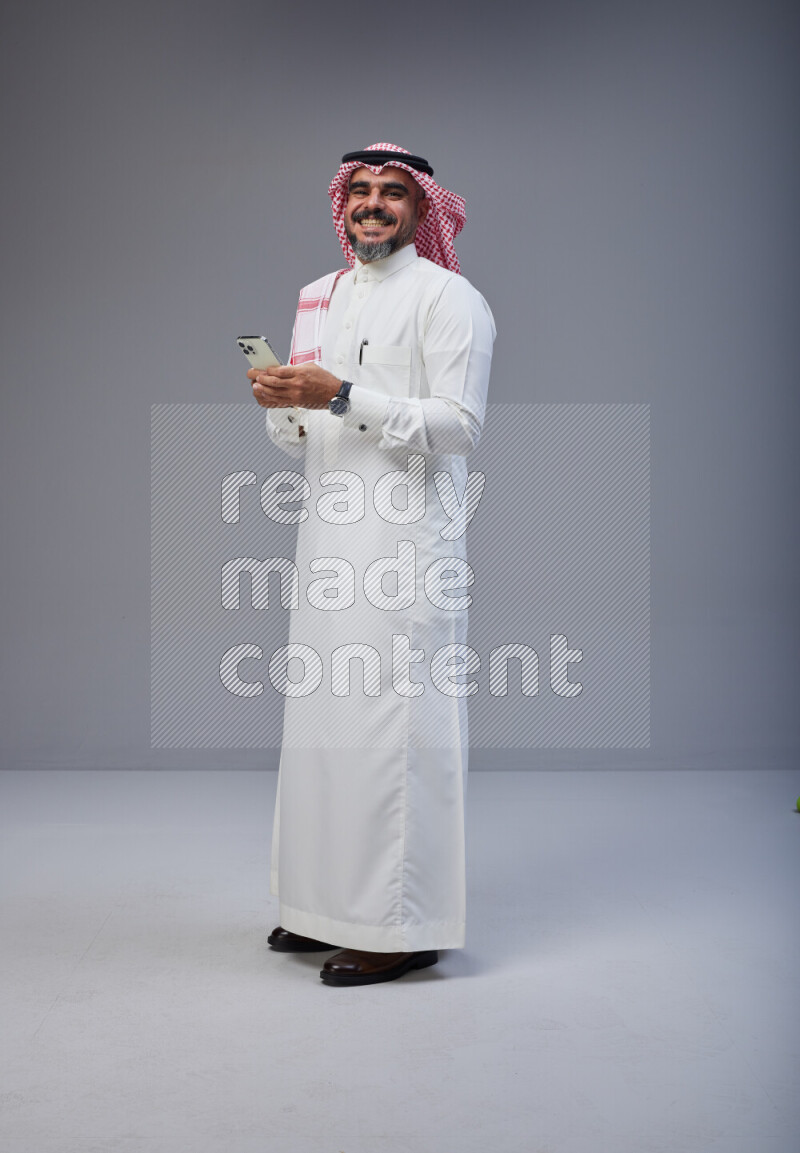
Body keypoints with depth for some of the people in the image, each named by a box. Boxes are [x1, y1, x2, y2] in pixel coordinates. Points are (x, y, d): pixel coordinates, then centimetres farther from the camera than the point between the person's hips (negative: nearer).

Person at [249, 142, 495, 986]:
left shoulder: (447, 298, -2)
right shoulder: (319, 299, 20)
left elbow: (458, 424, -12)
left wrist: (342, 396, -18)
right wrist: (282, 402, -2)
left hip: (407, 541, -7)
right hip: (329, 535, 7)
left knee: (393, 720, -8)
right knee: (323, 716, 9)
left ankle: (406, 926, 0)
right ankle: (332, 906, 21)